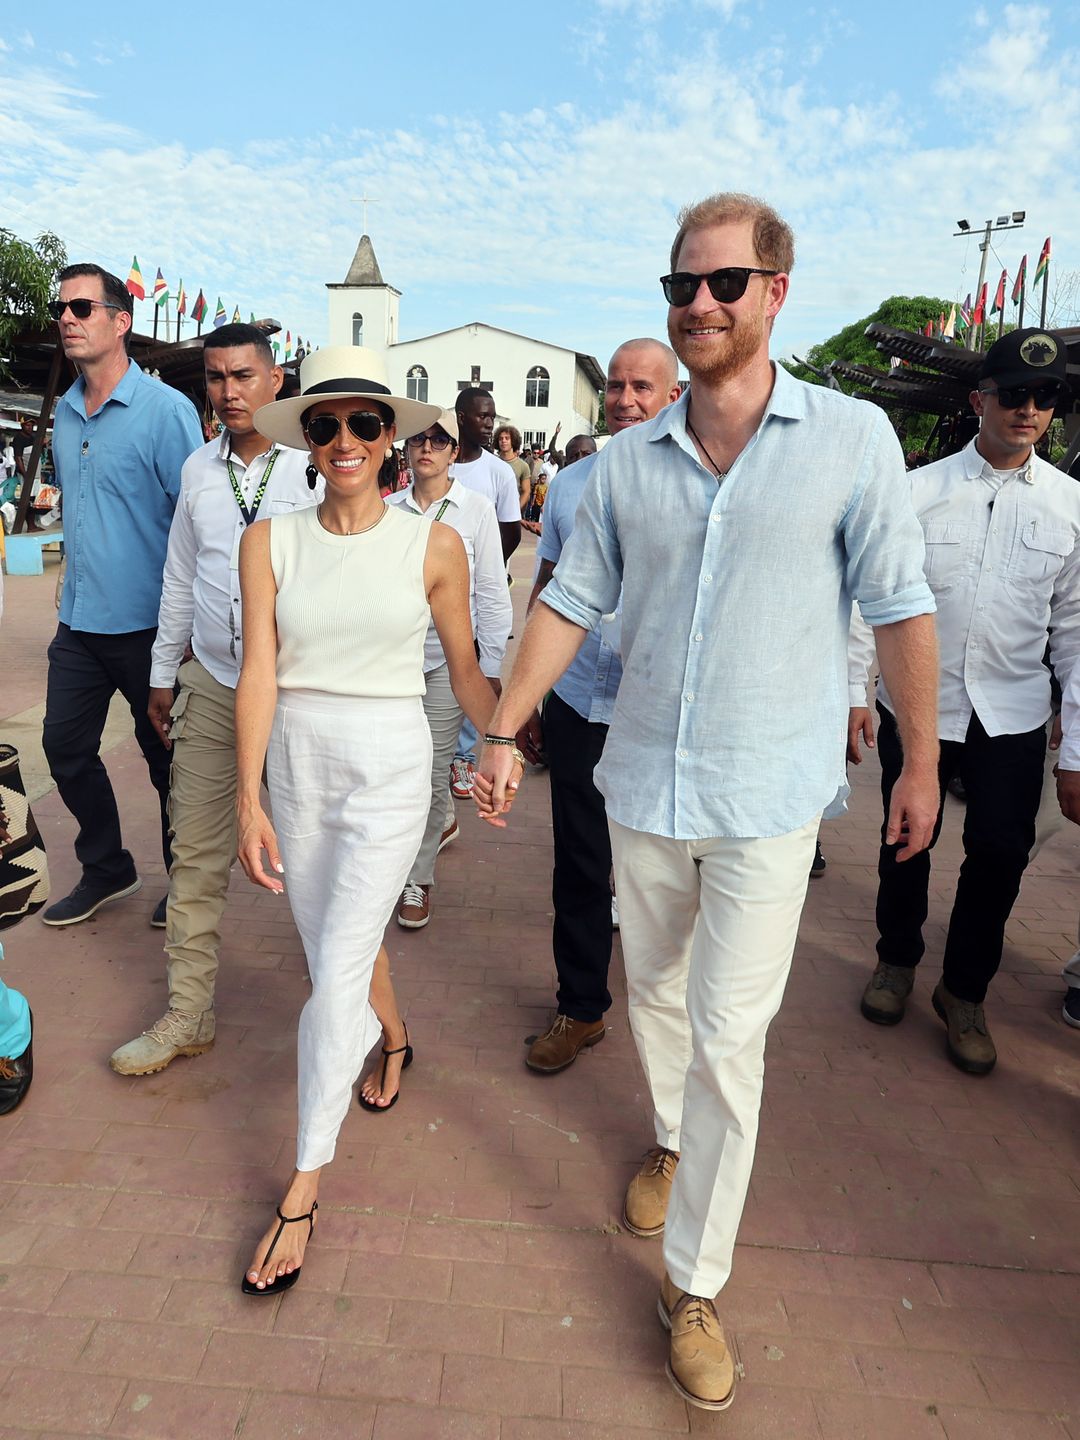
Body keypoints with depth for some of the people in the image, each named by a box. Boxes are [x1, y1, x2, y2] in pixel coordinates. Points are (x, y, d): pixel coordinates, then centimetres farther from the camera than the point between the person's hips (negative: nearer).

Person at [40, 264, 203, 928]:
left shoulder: (167, 410, -12)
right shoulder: (65, 412, 10)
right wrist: (76, 580, 19)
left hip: (147, 624, -7)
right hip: (79, 622, 7)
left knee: (166, 756, 7)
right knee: (66, 747, 12)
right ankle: (106, 870, 32)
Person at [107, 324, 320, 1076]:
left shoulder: (316, 466, -6)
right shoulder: (199, 469, 9)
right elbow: (180, 576, 16)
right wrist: (163, 671, 18)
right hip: (211, 684, 5)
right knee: (197, 853, 8)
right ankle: (188, 1014, 21)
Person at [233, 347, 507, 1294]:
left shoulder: (434, 546, -5)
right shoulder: (270, 542, -1)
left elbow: (465, 667, 5)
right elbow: (260, 672, -5)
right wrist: (248, 798, -11)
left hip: (391, 765, -3)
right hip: (297, 762, 3)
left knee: (337, 974, -5)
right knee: (334, 946, 19)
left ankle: (305, 1190, 10)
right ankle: (393, 1038, 52)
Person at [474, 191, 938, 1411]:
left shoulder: (852, 439, -7)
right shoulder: (628, 460, 1)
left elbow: (899, 609, -3)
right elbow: (569, 601, 4)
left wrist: (920, 763, 1)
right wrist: (504, 732, 0)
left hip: (768, 796, -3)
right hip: (643, 784, 4)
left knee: (729, 1037, 0)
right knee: (655, 994, 21)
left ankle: (695, 1283, 20)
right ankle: (672, 1141, 50)